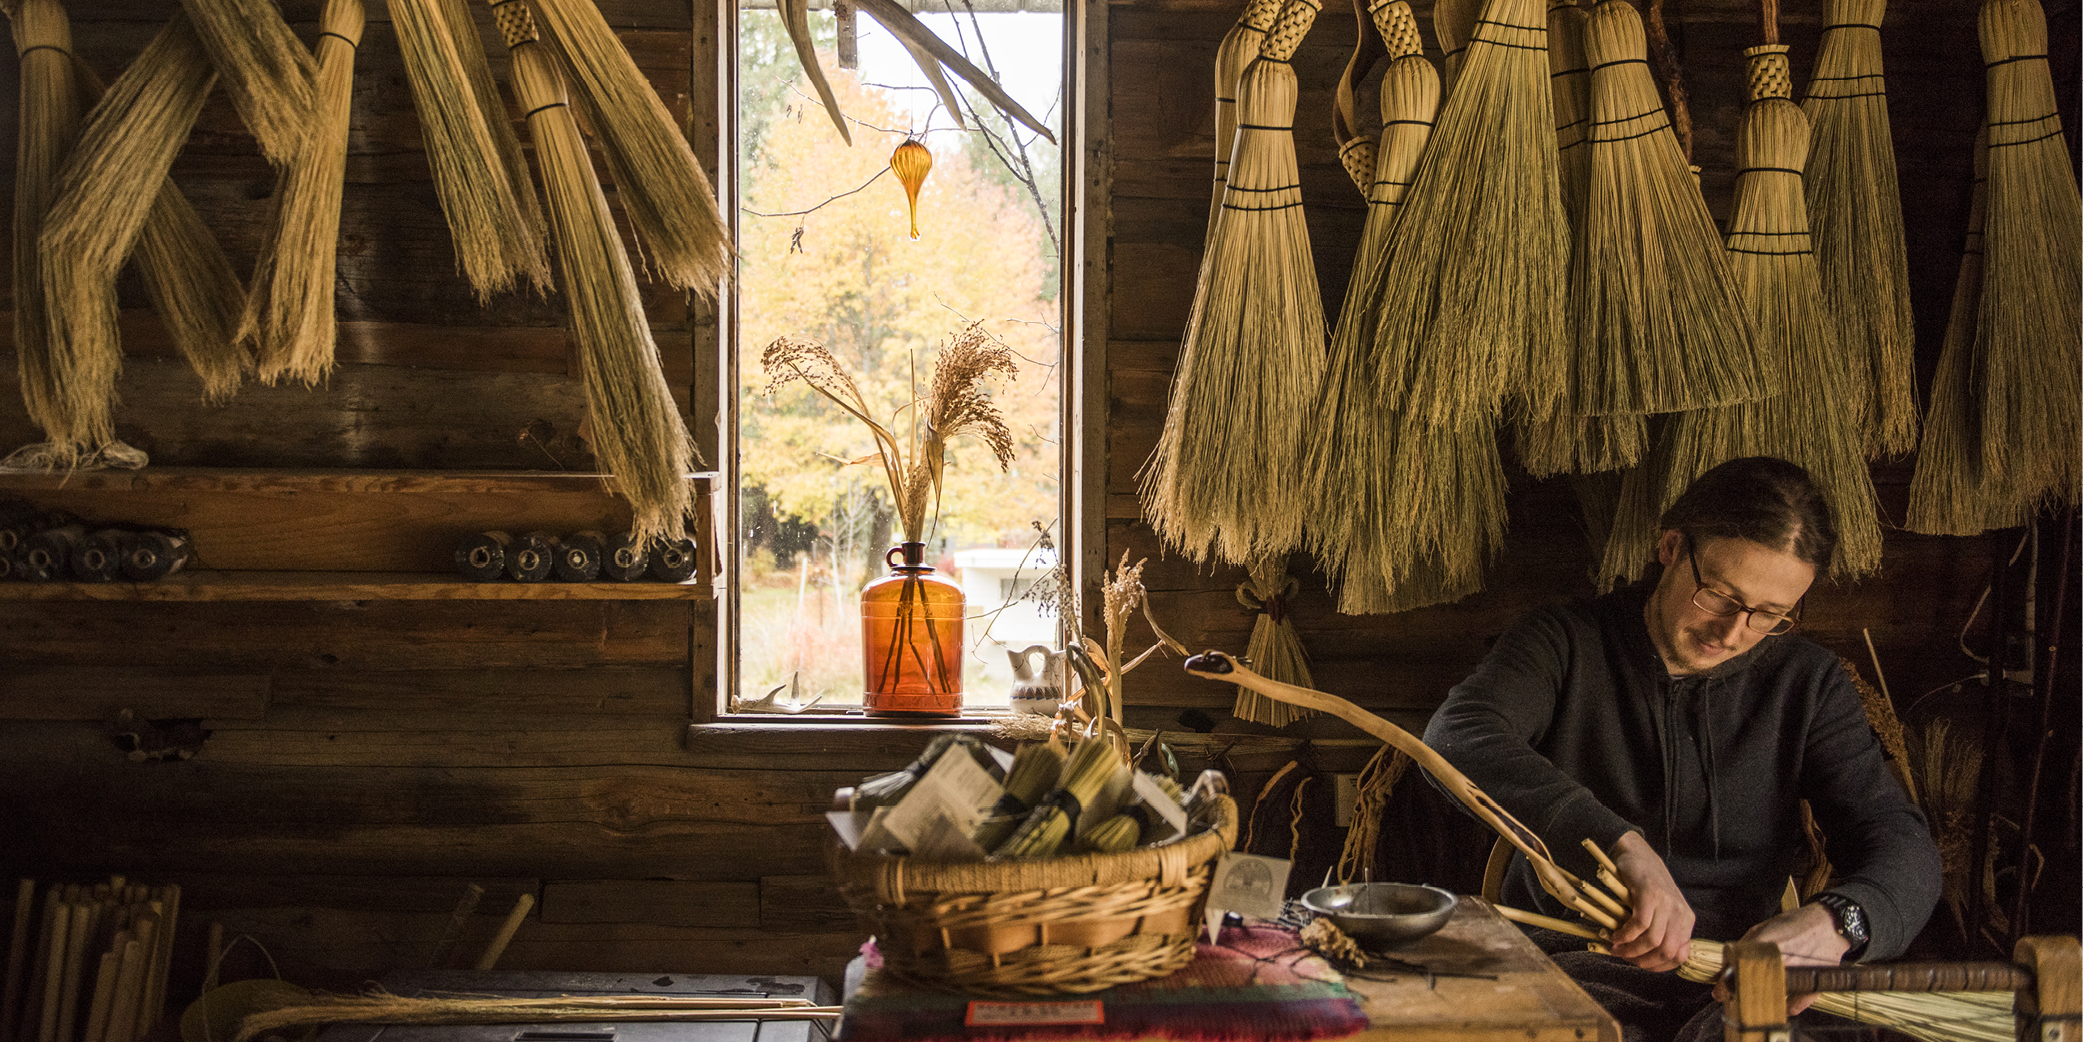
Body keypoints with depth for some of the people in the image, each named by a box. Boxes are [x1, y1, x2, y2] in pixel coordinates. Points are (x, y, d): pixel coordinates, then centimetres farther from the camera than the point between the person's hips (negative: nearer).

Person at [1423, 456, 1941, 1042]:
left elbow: (1902, 843, 0)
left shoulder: (1807, 683, 8)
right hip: (1576, 962, -1)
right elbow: (1458, 739, -19)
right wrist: (1624, 845, -34)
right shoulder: (1567, 643, 1)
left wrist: (1833, 924, -25)